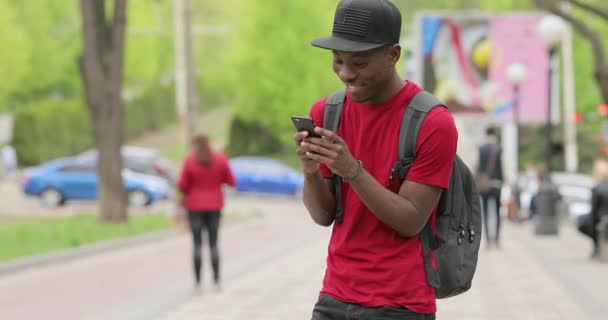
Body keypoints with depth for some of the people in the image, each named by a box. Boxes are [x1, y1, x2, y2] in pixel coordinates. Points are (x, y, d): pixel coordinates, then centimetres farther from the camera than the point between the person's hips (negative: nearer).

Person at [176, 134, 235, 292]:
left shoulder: (190, 161, -10)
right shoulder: (220, 159, -4)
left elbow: (182, 185, -8)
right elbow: (230, 181, 0)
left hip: (195, 206, -2)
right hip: (214, 205, 2)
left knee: (197, 243, 1)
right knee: (213, 243, 7)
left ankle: (198, 281, -1)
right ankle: (216, 280, 5)